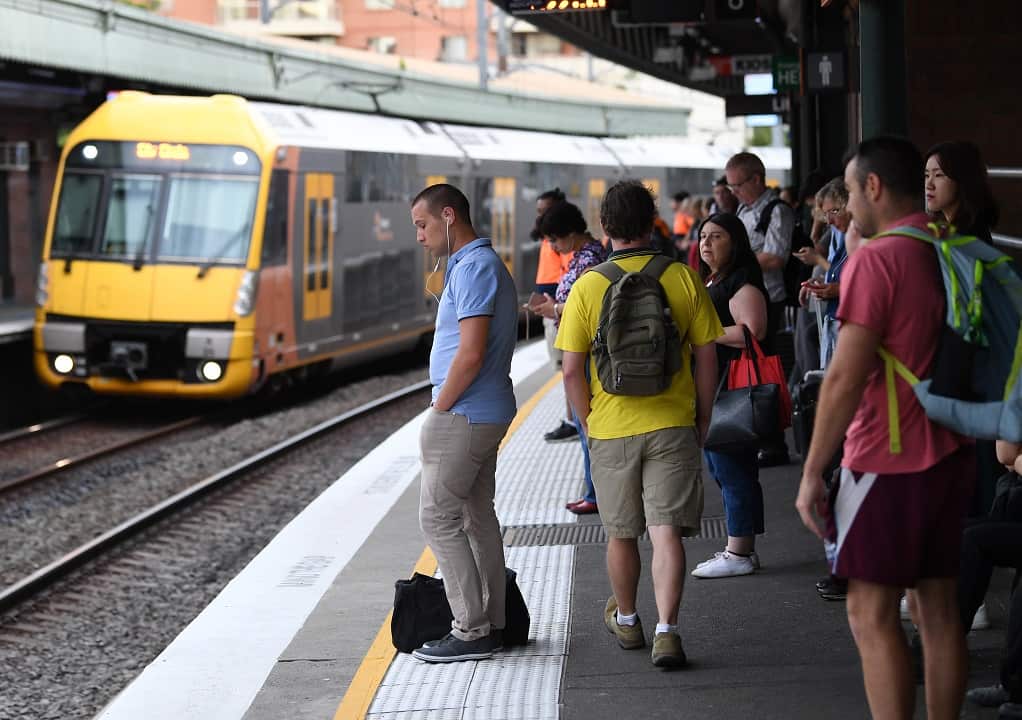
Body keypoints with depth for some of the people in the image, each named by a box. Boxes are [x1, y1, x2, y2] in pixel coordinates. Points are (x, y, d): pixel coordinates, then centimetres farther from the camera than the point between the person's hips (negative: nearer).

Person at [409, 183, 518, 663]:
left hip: (463, 415, -10)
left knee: (439, 518, -6)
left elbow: (470, 354, -24)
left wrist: (439, 409, -14)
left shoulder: (472, 268, -17)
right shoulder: (484, 264, 16)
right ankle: (491, 623, 19)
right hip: (487, 412, 10)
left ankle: (471, 632, -5)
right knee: (477, 515, 14)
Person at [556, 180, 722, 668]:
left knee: (621, 534, 16)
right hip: (673, 426, 0)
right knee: (666, 531, -1)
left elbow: (572, 370, -7)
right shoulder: (683, 279, -3)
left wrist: (587, 423, 7)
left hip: (611, 429, 0)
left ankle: (626, 619, 34)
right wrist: (702, 421, 12)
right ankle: (665, 631, -11)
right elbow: (706, 358, 1)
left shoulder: (587, 287, -6)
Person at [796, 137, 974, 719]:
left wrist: (813, 473, -13)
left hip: (888, 460, -7)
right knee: (940, 611, 11)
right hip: (952, 458, 7)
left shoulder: (876, 260, -15)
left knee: (873, 616, -2)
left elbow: (845, 380, -19)